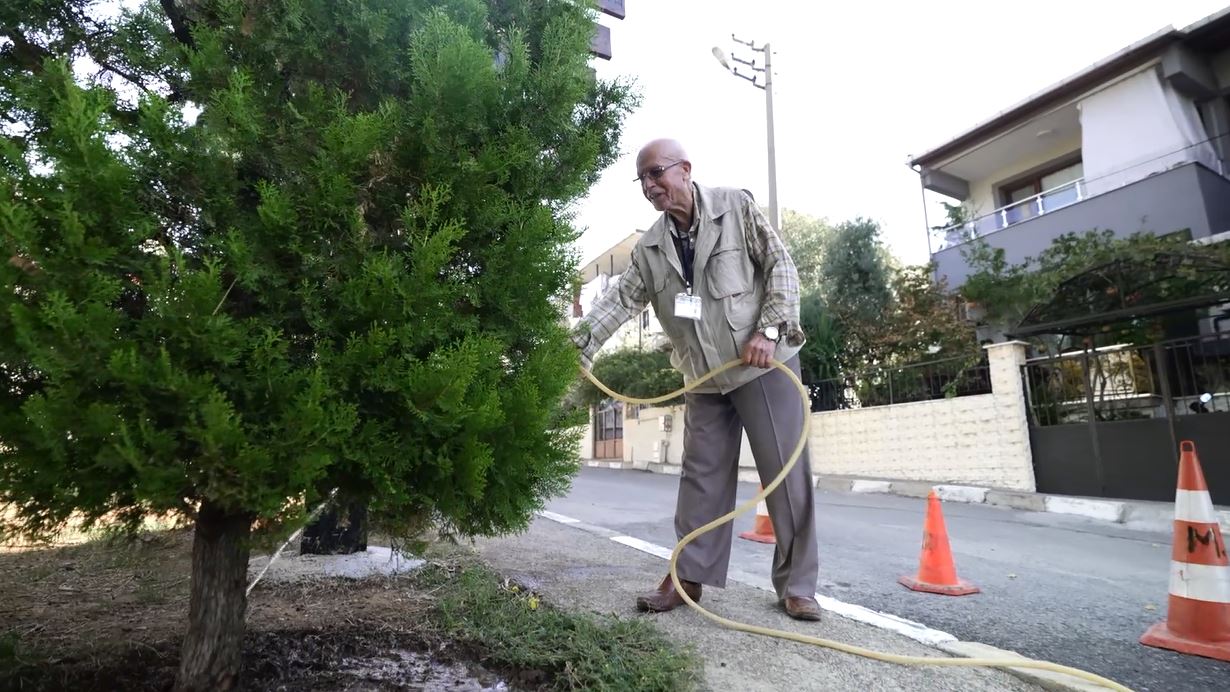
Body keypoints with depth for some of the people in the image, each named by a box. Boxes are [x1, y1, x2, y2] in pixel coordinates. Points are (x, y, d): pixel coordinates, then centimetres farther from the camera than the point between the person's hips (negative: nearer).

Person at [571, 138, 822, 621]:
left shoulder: (736, 207, -4)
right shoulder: (650, 247, 5)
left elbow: (781, 267, -5)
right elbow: (620, 300, -2)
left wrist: (769, 330, -16)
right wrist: (579, 344, -15)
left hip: (765, 364, -3)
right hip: (705, 378, 4)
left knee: (786, 473, 1)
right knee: (702, 477, 8)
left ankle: (796, 586, 15)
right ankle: (690, 576, 19)